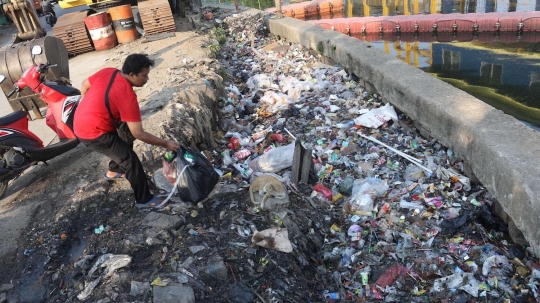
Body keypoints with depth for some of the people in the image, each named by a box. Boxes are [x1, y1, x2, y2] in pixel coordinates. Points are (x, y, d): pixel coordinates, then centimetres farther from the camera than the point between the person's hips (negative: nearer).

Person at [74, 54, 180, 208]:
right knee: (131, 160, -4)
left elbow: (85, 85, 13)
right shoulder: (127, 96, -26)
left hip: (81, 123, 9)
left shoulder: (108, 72, -3)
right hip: (93, 133, -9)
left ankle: (113, 171, 43)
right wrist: (166, 143, -17)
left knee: (126, 134, 25)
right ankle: (144, 199, 8)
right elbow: (138, 133, -24)